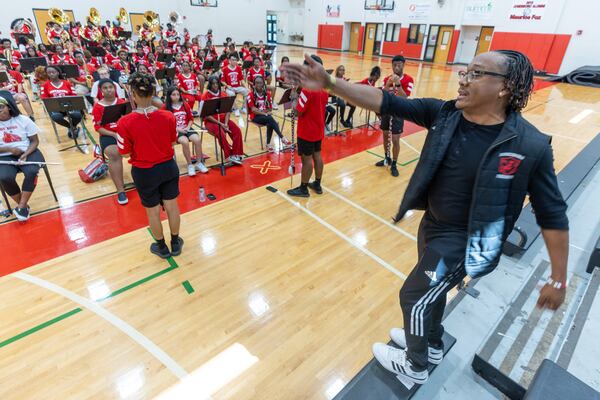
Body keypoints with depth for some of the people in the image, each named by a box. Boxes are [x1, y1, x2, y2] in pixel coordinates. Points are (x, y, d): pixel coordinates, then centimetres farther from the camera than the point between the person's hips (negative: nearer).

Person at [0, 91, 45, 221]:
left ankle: (21, 206, -14)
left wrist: (25, 154, -14)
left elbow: (35, 141, 1)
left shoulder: (23, 120, -1)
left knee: (31, 171, -31)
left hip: (27, 152, -1)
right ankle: (23, 205, -5)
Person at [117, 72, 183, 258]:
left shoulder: (125, 122, -20)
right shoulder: (168, 116, -12)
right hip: (169, 167, 2)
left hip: (144, 172, -2)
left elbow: (125, 154, -10)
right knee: (172, 206, 17)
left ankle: (162, 247, 34)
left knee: (153, 211, 16)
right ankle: (175, 243, 35)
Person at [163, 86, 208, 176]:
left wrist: (188, 127, -4)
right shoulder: (166, 107, -4)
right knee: (185, 142, -33)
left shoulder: (185, 105, 7)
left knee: (197, 139, -26)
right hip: (175, 131, -3)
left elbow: (191, 118, 13)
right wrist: (177, 129, -14)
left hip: (186, 128, 3)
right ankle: (190, 165, -17)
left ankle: (199, 163, -9)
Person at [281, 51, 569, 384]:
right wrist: (329, 84, -26)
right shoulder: (444, 114, -10)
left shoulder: (530, 146, -22)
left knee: (414, 297, 8)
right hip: (431, 223, 6)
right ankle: (432, 346, 56)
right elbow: (387, 103, -16)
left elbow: (552, 215, -13)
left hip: (461, 240, -6)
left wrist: (558, 280, -8)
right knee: (431, 289, 26)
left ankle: (414, 366, 38)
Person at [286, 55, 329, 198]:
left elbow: (298, 112, -20)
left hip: (307, 131, -8)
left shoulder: (307, 89, -23)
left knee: (307, 159, 1)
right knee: (317, 156, 15)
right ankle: (317, 184, 27)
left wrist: (294, 99, -5)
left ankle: (303, 189, 13)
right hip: (319, 129, 8)